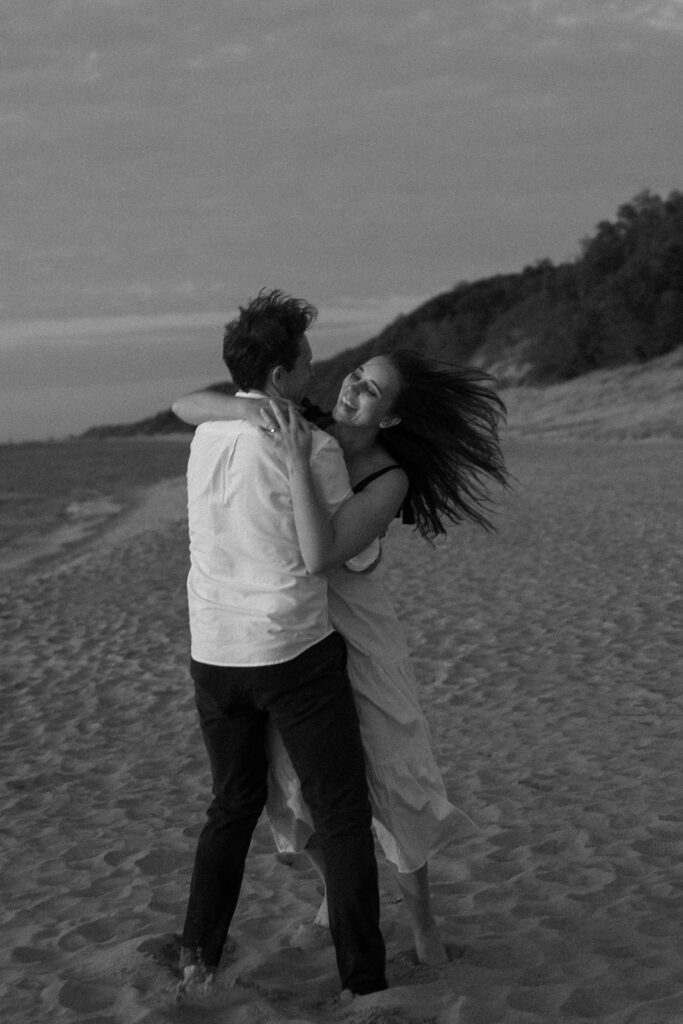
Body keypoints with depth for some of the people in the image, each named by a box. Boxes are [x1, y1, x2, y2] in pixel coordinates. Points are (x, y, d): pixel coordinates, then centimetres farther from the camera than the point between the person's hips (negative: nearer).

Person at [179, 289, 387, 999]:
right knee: (342, 816, 6)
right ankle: (362, 980, 9)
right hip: (295, 653, -6)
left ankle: (199, 957, 25)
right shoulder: (316, 450, -15)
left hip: (214, 653, 6)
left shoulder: (206, 436, 6)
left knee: (234, 804, 23)